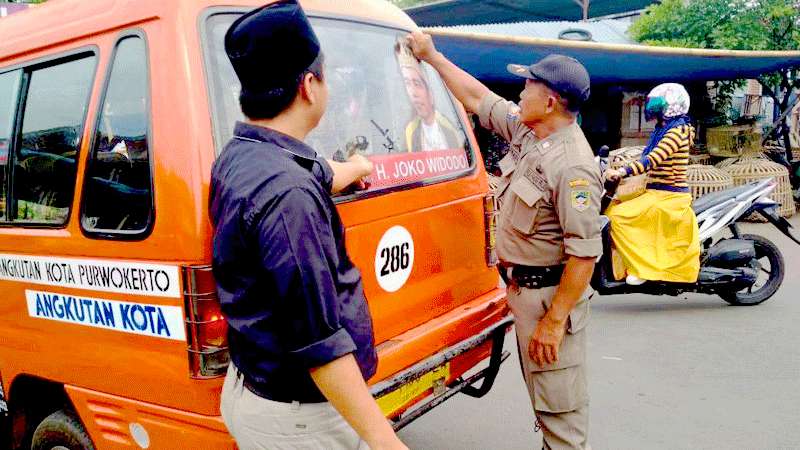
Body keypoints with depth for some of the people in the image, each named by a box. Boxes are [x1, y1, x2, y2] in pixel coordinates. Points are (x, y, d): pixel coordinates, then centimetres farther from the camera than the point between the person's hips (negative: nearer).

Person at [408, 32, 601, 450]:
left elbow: (584, 253, -27)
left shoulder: (571, 167, -26)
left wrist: (554, 321, -25)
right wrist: (432, 56, 20)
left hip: (552, 294, -10)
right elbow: (478, 98, 15)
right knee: (542, 391, 23)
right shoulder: (527, 131, 1)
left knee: (559, 402, 1)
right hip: (524, 287, 10)